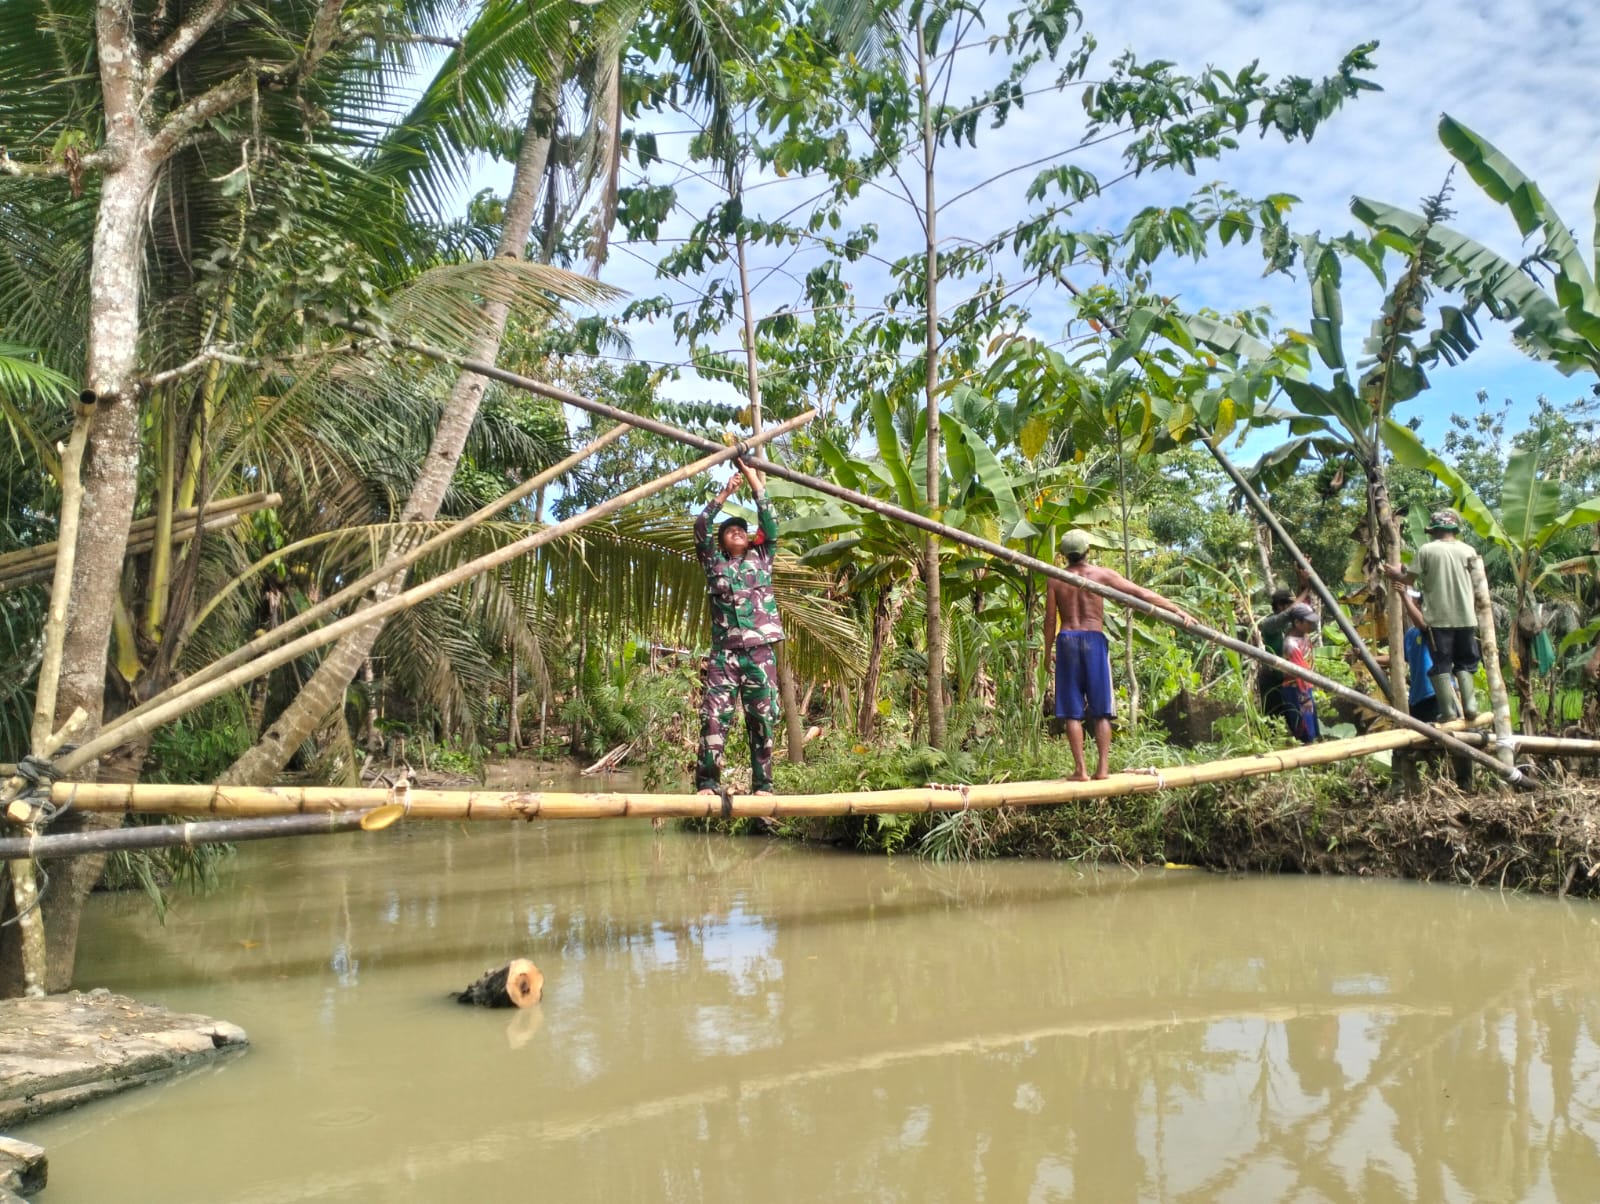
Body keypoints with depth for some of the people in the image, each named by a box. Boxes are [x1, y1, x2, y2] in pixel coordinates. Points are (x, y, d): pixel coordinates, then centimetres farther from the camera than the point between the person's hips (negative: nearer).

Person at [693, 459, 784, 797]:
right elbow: (700, 529, 2)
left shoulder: (761, 559, 17)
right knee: (714, 718, -10)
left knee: (762, 720, 1)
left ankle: (763, 785, 5)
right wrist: (724, 493, -2)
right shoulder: (714, 563, 14)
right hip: (724, 653, -1)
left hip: (761, 652, 1)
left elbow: (771, 527, 5)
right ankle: (707, 784, -10)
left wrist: (755, 483, 3)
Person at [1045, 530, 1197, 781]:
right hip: (1094, 639, 0)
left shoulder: (1056, 580, 3)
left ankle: (1080, 769, 0)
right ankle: (1103, 767, 4)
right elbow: (1143, 594, 0)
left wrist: (1048, 651, 13)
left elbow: (1050, 619, 2)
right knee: (1101, 710, 8)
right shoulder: (1102, 575, 1)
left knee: (1072, 712, 3)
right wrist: (1178, 612, 1)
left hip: (1066, 640, 0)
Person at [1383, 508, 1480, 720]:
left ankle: (1448, 710, -5)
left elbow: (1410, 579, 1)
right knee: (1464, 662, 14)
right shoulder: (1468, 550, 5)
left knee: (1441, 664, 1)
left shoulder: (1426, 550, -4)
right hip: (1465, 616, 3)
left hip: (1438, 617, -3)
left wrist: (1396, 574, 20)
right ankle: (1469, 704, 2)